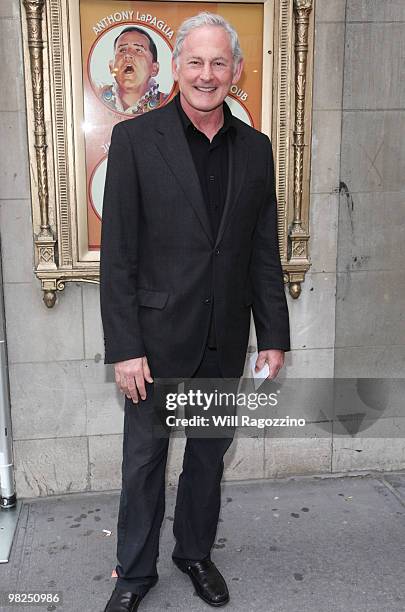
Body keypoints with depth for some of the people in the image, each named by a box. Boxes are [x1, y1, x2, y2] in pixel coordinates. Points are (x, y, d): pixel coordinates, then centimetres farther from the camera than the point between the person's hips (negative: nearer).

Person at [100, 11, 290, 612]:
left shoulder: (255, 148, 4)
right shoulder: (135, 139, -7)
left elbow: (265, 253, 7)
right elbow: (118, 255, -10)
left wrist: (274, 336, 4)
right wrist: (124, 348, -13)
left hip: (225, 342, 4)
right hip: (158, 337, -3)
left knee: (210, 454, 18)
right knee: (145, 459, 11)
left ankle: (196, 552, 41)